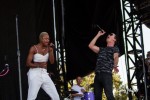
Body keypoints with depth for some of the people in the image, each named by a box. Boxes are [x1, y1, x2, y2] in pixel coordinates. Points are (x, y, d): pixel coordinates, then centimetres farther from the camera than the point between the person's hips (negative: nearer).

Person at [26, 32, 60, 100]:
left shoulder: (48, 48, 8)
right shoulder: (33, 48, -6)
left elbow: (52, 62, -1)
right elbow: (28, 63, -10)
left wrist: (51, 50, -11)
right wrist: (38, 65, -26)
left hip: (44, 74, 5)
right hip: (35, 74, -5)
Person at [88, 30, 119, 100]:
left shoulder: (115, 49, 13)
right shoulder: (101, 49, 28)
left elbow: (116, 57, -1)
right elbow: (90, 46, 20)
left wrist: (115, 66, -13)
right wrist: (98, 35, 23)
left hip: (107, 74, -5)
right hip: (97, 75, 5)